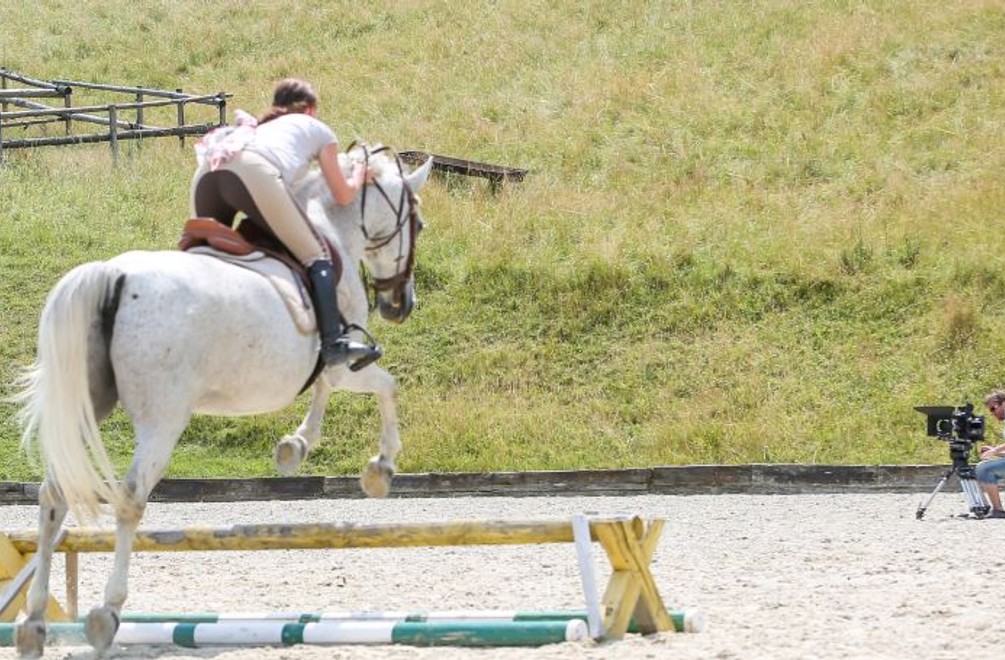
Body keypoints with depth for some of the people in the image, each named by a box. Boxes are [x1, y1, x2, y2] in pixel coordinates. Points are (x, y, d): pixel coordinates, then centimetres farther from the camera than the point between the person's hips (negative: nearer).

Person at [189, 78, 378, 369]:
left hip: (206, 172, 5)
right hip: (256, 172, -5)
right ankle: (334, 341, -14)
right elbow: (343, 196, 33)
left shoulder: (260, 126, 43)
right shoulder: (319, 131, 31)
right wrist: (359, 175, 53)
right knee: (316, 256, 0)